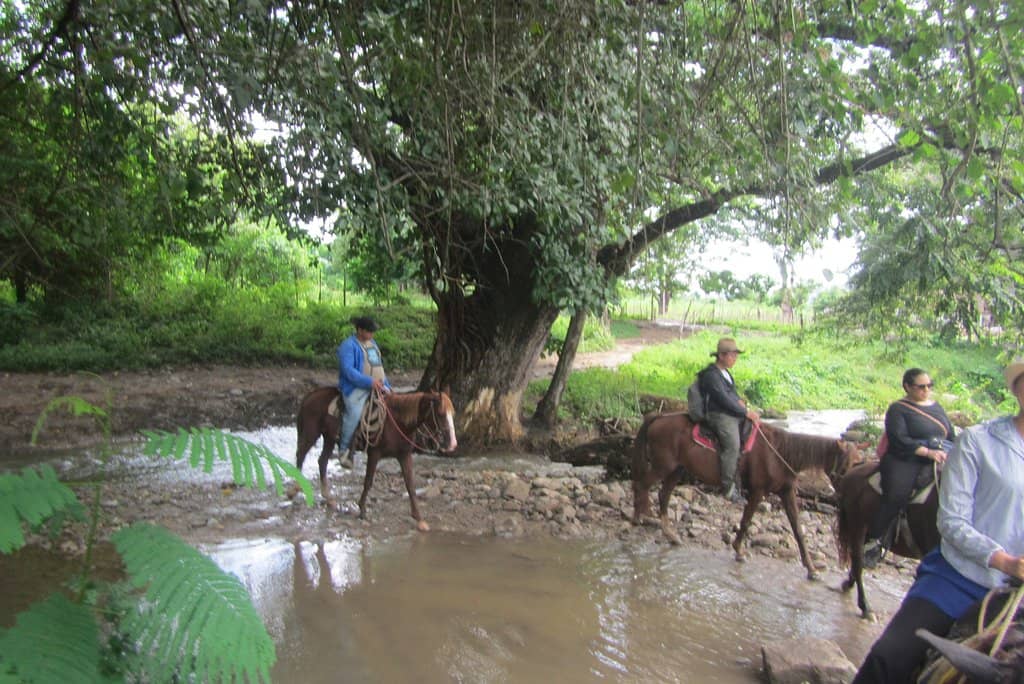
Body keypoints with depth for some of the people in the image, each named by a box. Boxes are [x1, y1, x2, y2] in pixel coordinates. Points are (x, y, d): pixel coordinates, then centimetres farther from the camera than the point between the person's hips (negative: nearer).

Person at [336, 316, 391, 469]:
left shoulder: (372, 343, 20)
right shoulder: (348, 346, -6)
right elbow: (348, 370, -17)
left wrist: (386, 386, 15)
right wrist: (369, 382, -25)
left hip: (377, 386, 8)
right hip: (356, 387, -8)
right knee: (354, 413, -29)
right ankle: (344, 449, -14)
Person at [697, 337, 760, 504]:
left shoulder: (725, 372, 18)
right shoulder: (711, 375, -13)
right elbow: (724, 400, -18)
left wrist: (740, 402, 2)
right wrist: (745, 412, -15)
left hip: (734, 413, 10)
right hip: (718, 415, -10)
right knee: (732, 444, -27)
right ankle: (728, 486, -19)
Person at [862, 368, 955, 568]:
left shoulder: (937, 407, 24)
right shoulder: (898, 409, 4)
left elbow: (952, 436, 27)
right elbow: (898, 439, -10)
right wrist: (927, 452, -19)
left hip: (940, 459, 6)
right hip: (906, 460, -6)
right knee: (897, 495, -28)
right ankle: (873, 541, -19)